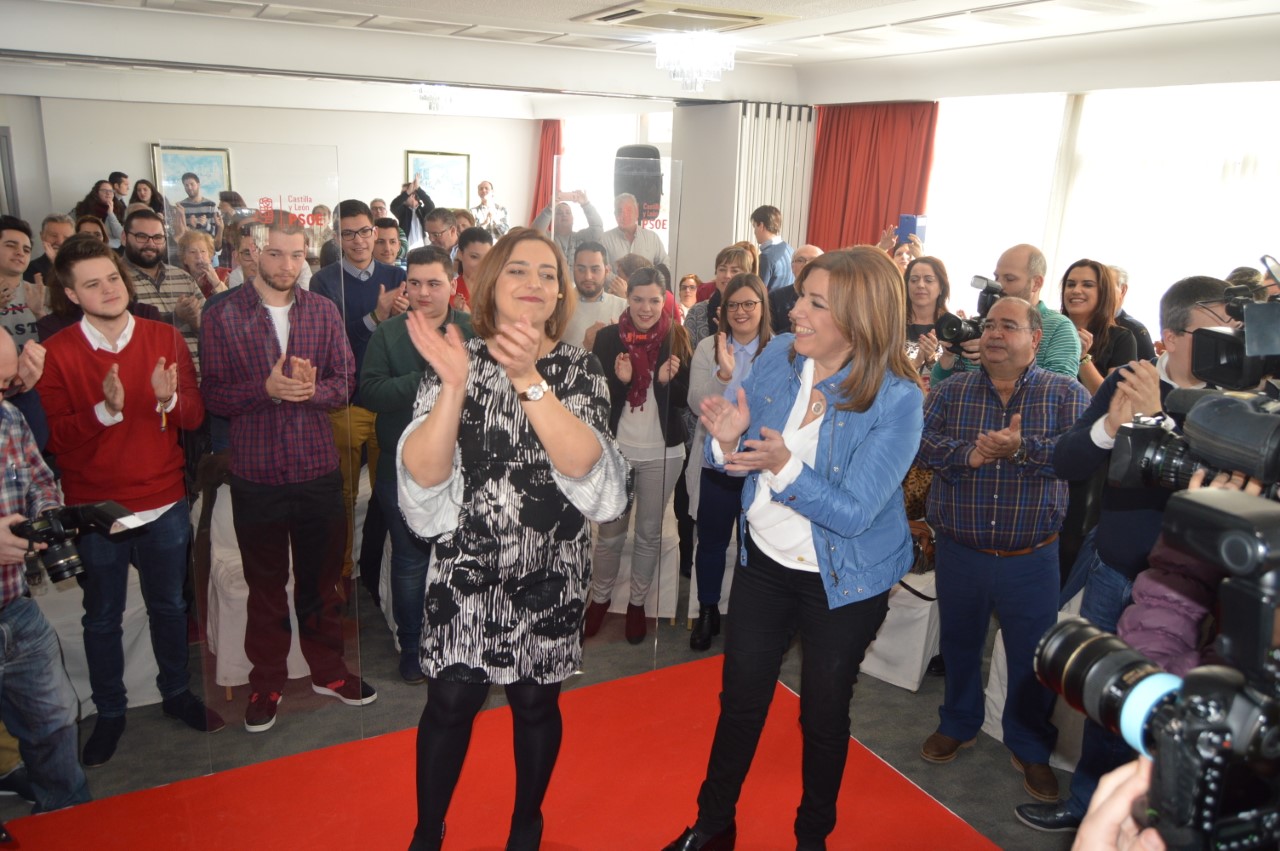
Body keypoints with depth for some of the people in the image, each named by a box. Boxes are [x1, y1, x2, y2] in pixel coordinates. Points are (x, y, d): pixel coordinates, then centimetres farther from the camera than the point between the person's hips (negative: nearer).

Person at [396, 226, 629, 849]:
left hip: (549, 571, 0)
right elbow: (422, 475, -14)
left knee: (535, 703, 14)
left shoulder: (579, 370, -4)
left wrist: (529, 379, -32)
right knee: (450, 702, 5)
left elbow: (587, 466, -22)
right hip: (466, 566, 0)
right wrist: (454, 386, -28)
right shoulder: (456, 359, -2)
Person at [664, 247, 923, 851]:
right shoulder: (778, 357, -9)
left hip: (844, 581, -3)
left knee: (823, 714, 16)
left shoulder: (896, 399, -22)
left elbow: (853, 512, -25)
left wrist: (785, 467, -39)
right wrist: (728, 439, -26)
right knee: (740, 700, 15)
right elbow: (732, 459, -3)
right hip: (764, 559, 4)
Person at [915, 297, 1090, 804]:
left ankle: (1030, 748, 32)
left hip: (1031, 558, -2)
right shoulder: (951, 392, 3)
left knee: (1033, 658, 10)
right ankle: (958, 724, 42)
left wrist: (1022, 448, -31)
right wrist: (969, 454, -27)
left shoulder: (1067, 395, -1)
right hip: (959, 552, 2)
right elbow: (922, 442, -11)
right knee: (959, 643, 19)